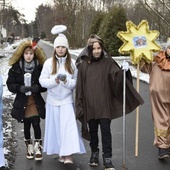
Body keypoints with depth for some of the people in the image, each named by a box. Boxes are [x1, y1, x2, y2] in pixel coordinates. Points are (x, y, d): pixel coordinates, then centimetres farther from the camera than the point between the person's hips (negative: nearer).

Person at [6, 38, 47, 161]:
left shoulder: (40, 67, -5)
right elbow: (10, 84, -3)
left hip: (36, 102, -1)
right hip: (22, 102, 1)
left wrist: (37, 87, -21)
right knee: (26, 125, 12)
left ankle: (38, 147, 10)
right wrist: (20, 88, -21)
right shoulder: (15, 68, -4)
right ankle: (29, 147, 31)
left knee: (36, 124, -8)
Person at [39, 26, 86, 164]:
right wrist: (54, 81, -20)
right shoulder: (49, 63, -2)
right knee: (56, 126, 8)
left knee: (68, 125, -10)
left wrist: (67, 82, -20)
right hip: (53, 100, 1)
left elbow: (76, 81, -1)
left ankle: (69, 154, -10)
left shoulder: (72, 63, -1)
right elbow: (42, 81, -3)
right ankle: (60, 152, 23)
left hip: (67, 100, -1)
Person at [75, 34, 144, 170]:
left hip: (104, 103, -1)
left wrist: (123, 71, -34)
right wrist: (80, 104, 0)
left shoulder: (107, 62, -2)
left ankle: (107, 158, 8)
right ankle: (94, 153, 33)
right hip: (89, 104, 1)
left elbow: (116, 77, -12)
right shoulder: (83, 64, 0)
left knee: (105, 130, -1)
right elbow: (80, 85, 2)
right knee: (93, 130, 14)